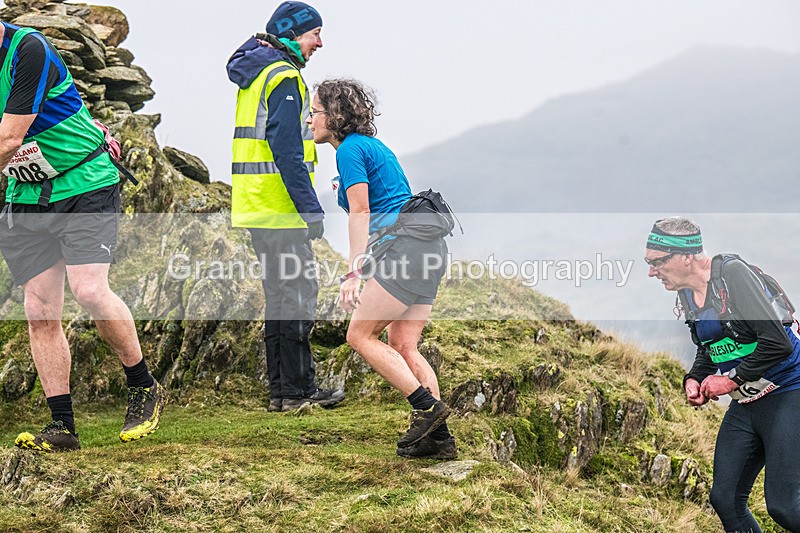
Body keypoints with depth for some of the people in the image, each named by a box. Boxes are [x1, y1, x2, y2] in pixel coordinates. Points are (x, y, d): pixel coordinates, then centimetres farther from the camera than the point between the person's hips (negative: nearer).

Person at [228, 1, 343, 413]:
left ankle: (282, 389, 17)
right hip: (280, 209, -10)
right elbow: (287, 151, -20)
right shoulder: (284, 77, -13)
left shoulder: (256, 74, 18)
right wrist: (311, 208, -19)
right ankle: (296, 391, -4)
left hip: (256, 207, 10)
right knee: (296, 297, -6)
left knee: (280, 296, 13)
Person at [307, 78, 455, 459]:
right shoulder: (373, 146, 24)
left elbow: (360, 214, -12)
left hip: (406, 244, -10)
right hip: (429, 245, 10)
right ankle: (439, 436, 1)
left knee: (360, 335, -4)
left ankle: (427, 406, -9)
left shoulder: (350, 150, -4)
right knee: (404, 347, 7)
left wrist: (353, 274, -15)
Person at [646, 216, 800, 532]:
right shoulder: (687, 294, 7)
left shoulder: (733, 273, -19)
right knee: (725, 500, 3)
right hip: (745, 405, 9)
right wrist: (694, 379, 4)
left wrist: (731, 379, -17)